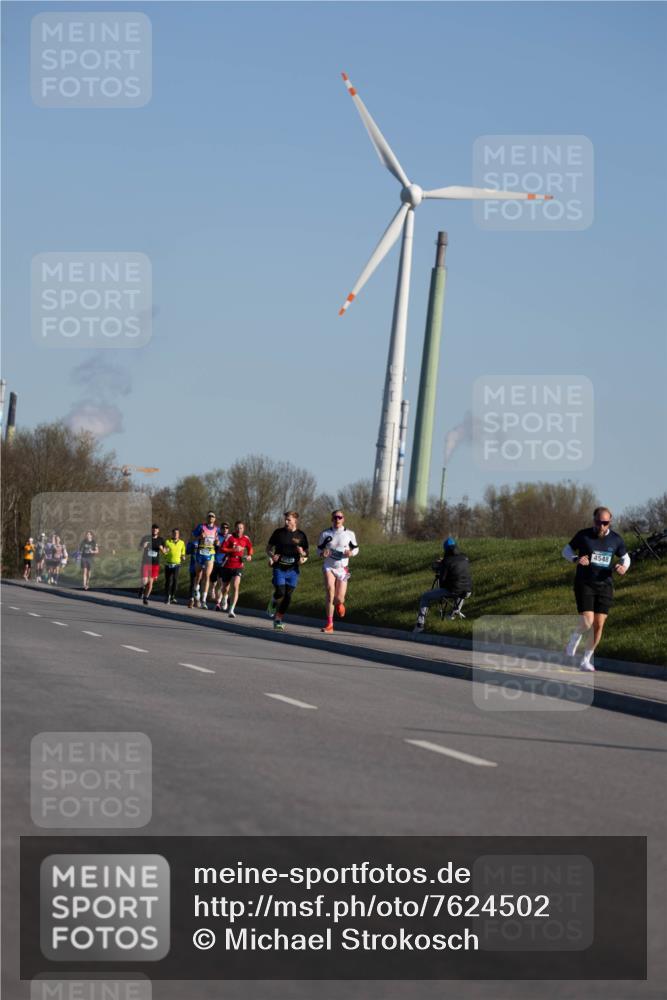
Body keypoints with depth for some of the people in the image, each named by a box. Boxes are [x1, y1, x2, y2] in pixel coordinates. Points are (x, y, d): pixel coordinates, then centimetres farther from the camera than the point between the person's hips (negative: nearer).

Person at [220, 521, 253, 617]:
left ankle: (231, 610, -18)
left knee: (235, 587, -18)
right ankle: (225, 598, 49)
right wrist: (234, 549, -26)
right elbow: (222, 549, -15)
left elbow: (250, 548, 21)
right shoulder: (230, 537, -9)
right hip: (227, 566, -1)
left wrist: (249, 555, 2)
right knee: (225, 588, 11)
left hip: (238, 567, 1)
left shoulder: (245, 539, 2)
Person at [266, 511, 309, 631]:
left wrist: (302, 554, -12)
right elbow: (268, 548, 9)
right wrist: (272, 555, -12)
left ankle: (279, 619, 10)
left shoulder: (300, 536, 5)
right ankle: (272, 604, 20)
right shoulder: (279, 532, 3)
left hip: (293, 570, 1)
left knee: (288, 596, 0)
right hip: (279, 568, -1)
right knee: (280, 592, -14)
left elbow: (306, 553, 12)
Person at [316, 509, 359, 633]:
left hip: (342, 568, 1)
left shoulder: (349, 534, 1)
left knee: (339, 599, -4)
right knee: (330, 591, -22)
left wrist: (351, 553, -12)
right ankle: (329, 624, -17)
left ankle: (339, 603, 39)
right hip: (328, 567, 0)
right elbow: (319, 548, 12)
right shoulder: (325, 534, 1)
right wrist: (322, 553, -12)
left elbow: (356, 548, 11)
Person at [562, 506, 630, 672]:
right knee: (587, 621, -17)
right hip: (584, 584, -3)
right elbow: (566, 551, 5)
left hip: (605, 585, 3)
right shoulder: (583, 535, -6)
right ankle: (574, 640, 16)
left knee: (599, 624, -1)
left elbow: (625, 557, 15)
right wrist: (576, 559, -17)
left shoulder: (615, 539, 1)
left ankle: (586, 660, 13)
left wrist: (623, 568, -9)